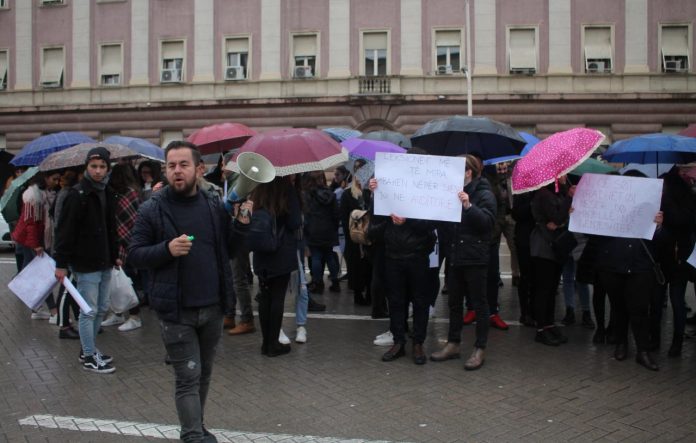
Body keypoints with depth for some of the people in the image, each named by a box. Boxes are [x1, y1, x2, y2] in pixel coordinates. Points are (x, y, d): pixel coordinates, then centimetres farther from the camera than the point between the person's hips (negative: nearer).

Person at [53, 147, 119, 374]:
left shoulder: (107, 194, 10)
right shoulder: (78, 194, -13)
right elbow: (65, 230, -16)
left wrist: (115, 255, 19)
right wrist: (61, 263, -18)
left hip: (104, 263, 8)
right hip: (85, 264, -8)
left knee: (101, 308, 15)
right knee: (88, 311, 1)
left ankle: (88, 349, 30)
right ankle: (89, 356, 13)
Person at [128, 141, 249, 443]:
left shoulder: (214, 206, 5)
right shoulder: (152, 209, -7)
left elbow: (228, 250, 13)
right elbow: (134, 254, -6)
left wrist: (241, 225, -5)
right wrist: (167, 249, -23)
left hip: (212, 307, 4)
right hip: (176, 310, -4)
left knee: (204, 374, 17)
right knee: (188, 378, -3)